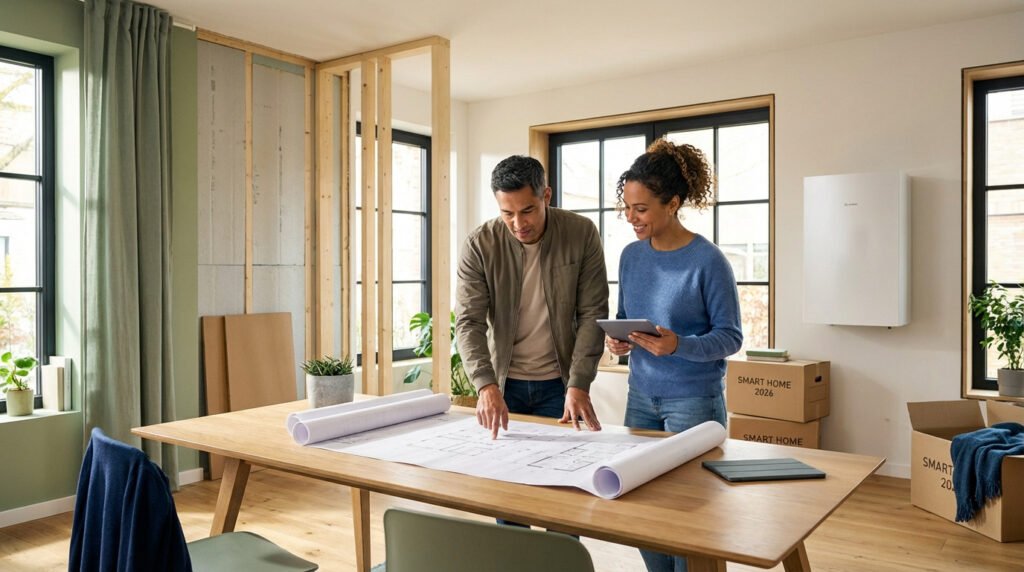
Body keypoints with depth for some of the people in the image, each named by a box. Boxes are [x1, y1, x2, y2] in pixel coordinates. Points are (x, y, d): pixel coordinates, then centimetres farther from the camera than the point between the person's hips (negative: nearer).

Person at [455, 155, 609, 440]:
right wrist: (486, 385, -28)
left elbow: (592, 314, -10)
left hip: (559, 383, 0)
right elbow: (469, 322, -14)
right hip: (504, 382, 1)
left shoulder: (582, 234, -11)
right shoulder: (479, 245, -12)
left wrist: (578, 385, -18)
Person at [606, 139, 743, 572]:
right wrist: (617, 341, -9)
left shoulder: (707, 260, -15)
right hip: (641, 394, 6)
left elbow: (730, 337, -12)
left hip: (693, 400, -5)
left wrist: (679, 346, -29)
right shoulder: (632, 255, 3)